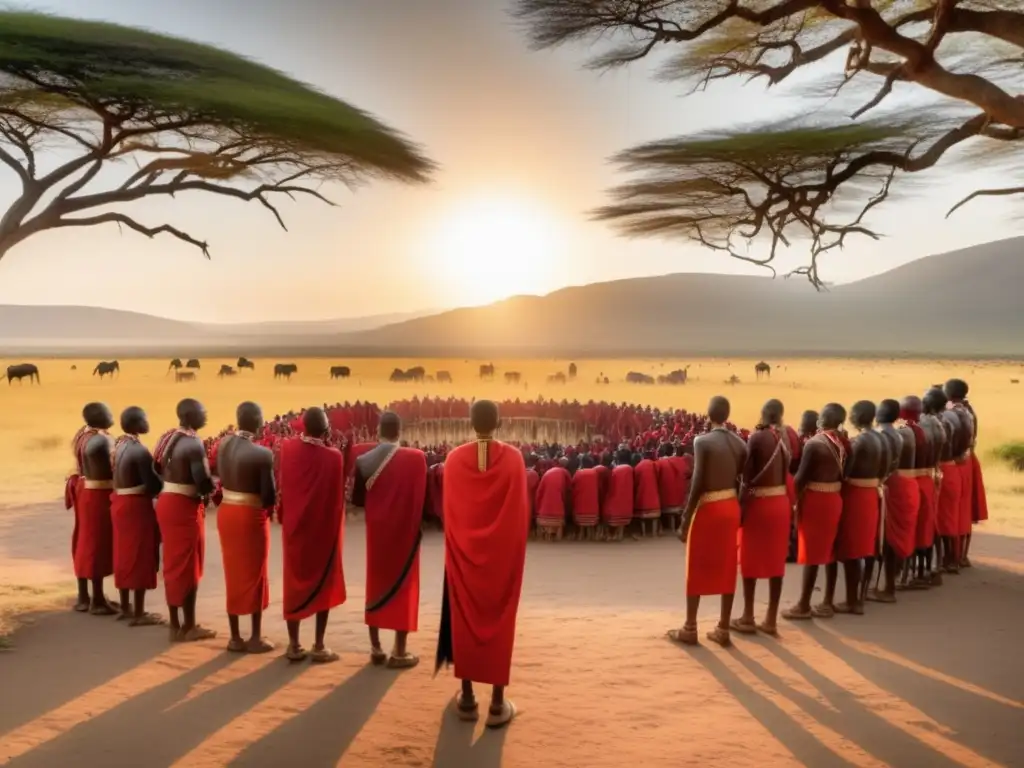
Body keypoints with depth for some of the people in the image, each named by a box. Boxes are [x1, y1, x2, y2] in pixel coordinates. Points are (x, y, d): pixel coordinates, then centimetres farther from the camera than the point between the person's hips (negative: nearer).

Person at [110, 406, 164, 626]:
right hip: (137, 506, -9)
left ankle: (125, 607, 26)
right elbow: (153, 486, -20)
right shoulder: (139, 451, -20)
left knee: (125, 554, 16)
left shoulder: (119, 445, 8)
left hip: (120, 502, 9)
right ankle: (138, 614, 5)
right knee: (140, 557, -1)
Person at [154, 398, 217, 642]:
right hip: (185, 507, -9)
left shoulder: (166, 438, 9)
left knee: (174, 564, 15)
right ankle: (188, 626, 11)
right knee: (188, 566, 2)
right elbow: (204, 483, -23)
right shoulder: (193, 443, -19)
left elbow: (157, 469, 13)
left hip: (166, 502, 9)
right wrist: (211, 489, -3)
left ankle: (175, 624, 24)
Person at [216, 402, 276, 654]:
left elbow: (222, 478, 6)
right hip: (251, 517, -6)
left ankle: (235, 637, 23)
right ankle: (256, 637, 18)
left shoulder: (223, 444, 1)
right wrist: (267, 510, 3)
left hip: (226, 512, 6)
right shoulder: (262, 454, -20)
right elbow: (269, 496, -16)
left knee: (233, 574, 15)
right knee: (255, 575, 8)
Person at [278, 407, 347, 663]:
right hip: (323, 528, -3)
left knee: (295, 582, 14)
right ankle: (319, 646, 13)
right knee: (323, 584, 10)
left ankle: (294, 645, 19)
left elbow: (282, 486, 4)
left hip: (294, 526, 3)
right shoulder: (333, 456, -19)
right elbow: (339, 490, -6)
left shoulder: (287, 448, -7)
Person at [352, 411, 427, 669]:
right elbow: (424, 497, -9)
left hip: (376, 532, 3)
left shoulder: (363, 461, -4)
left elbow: (357, 500, 6)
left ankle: (375, 648, 22)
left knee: (376, 585, 16)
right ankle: (400, 652, 10)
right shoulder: (416, 458, -12)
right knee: (403, 587, 7)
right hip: (405, 532, -3)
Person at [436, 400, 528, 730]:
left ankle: (467, 697, 21)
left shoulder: (455, 459, -7)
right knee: (498, 621, 7)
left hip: (464, 553, 1)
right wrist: (515, 547, 8)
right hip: (503, 553, -1)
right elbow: (521, 511, -6)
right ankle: (498, 703, 12)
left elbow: (449, 513, -1)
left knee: (465, 619, 13)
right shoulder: (514, 459, -10)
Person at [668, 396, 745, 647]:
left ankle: (690, 629, 14)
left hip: (707, 509, -5)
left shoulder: (702, 442, -15)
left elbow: (698, 484, -19)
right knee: (727, 568, 11)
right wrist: (742, 512, 15)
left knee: (697, 569, 6)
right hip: (731, 507, 6)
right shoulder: (740, 443, 3)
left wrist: (685, 518, -13)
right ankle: (723, 629, 17)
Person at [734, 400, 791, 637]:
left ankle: (748, 618, 14)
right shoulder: (787, 436, 2)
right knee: (776, 560, 10)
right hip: (781, 502, 5)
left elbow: (747, 478, -15)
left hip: (758, 503, -5)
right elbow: (789, 468, 7)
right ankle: (771, 620, 16)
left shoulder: (757, 437, -14)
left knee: (751, 559, 7)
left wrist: (741, 506, -9)